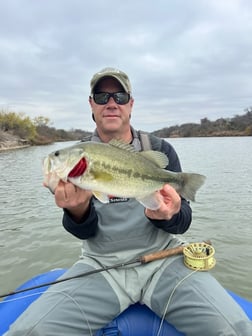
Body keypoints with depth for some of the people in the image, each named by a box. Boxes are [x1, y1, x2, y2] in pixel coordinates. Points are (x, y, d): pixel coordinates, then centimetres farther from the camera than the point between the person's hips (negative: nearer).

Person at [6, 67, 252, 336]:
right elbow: (85, 232, 0)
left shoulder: (161, 150, 1)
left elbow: (184, 221, 0)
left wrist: (168, 216, -25)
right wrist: (78, 210, -24)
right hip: (100, 264, 1)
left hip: (163, 258, 0)